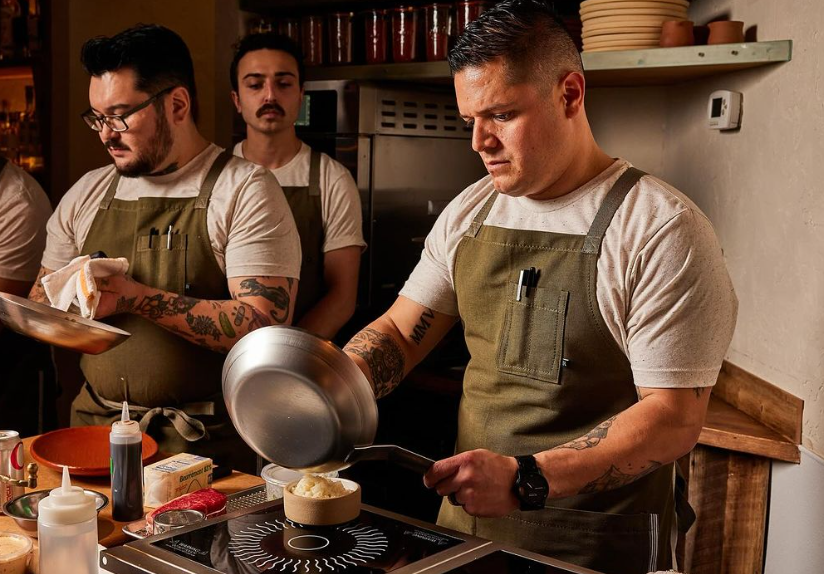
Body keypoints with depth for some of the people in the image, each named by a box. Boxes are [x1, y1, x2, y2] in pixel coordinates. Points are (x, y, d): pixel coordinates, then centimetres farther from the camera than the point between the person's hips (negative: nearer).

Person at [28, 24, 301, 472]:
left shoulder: (246, 191, -5)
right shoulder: (86, 195, 13)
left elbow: (265, 326, -16)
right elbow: (40, 309, 19)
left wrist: (137, 297, -18)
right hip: (93, 422, 5)